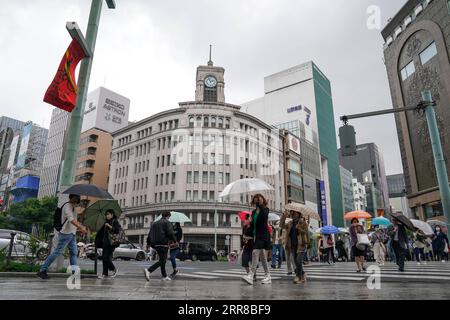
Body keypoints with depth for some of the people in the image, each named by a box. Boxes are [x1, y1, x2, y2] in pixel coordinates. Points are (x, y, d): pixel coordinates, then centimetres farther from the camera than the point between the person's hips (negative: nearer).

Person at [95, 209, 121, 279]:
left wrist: (109, 226, -16)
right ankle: (105, 274, 8)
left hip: (111, 242, -7)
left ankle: (114, 270, 8)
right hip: (105, 242, 7)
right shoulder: (106, 222, 20)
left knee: (107, 257, -12)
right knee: (104, 258, 3)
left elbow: (117, 230, -15)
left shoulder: (115, 222, -1)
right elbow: (102, 232, 27)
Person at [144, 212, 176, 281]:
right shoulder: (167, 223, -2)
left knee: (162, 260, 16)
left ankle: (165, 276, 19)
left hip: (155, 244, 8)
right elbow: (170, 233, -14)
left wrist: (148, 244, 21)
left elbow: (149, 234, 17)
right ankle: (148, 271, -23)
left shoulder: (154, 223, 19)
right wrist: (175, 240, -3)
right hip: (163, 244, -8)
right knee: (162, 261, -6)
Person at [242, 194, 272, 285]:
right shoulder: (253, 212, 15)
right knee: (262, 256, 10)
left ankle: (251, 275, -20)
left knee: (255, 252, -18)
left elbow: (264, 216, -26)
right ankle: (268, 276, 19)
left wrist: (261, 204, -23)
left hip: (263, 235, -7)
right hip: (256, 235, 7)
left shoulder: (265, 209, -1)